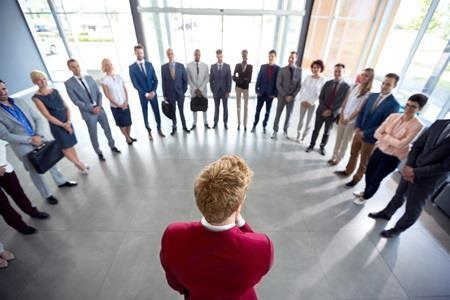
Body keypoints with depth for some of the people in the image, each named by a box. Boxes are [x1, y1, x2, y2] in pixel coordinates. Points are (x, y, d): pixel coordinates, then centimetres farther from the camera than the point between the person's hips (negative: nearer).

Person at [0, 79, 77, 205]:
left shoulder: (20, 102, 3)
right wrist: (30, 139, -19)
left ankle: (61, 181, 40)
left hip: (39, 138, 4)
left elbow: (38, 118, 2)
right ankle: (47, 195, 25)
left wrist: (39, 135, -12)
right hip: (23, 146, -4)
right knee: (35, 171, 9)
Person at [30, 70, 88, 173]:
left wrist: (68, 121, -8)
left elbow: (66, 107, 5)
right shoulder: (37, 97, -9)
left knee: (71, 144, 14)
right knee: (65, 147, 3)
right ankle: (79, 164, 18)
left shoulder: (55, 91, 5)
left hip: (67, 122, 4)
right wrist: (63, 125, -12)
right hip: (56, 125, -4)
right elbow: (47, 116, -12)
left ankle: (79, 162, 28)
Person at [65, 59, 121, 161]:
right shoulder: (68, 83, -8)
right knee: (93, 135, 8)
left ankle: (112, 146, 36)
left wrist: (99, 106, -10)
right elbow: (76, 101, -11)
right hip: (88, 113, -3)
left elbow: (98, 93, 5)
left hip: (99, 109, 4)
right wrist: (91, 108, -18)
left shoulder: (89, 78, 5)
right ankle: (99, 152, 26)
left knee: (107, 129, 14)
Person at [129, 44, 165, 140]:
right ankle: (149, 132, 19)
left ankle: (159, 129, 23)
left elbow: (155, 80, 1)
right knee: (145, 114, 7)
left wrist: (153, 91, -12)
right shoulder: (132, 67, -5)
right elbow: (135, 84, -9)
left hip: (153, 93, 2)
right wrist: (146, 94, -16)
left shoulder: (149, 64, 4)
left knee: (156, 111, 8)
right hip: (142, 95, -2)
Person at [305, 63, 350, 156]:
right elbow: (321, 97, 0)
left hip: (333, 114, -1)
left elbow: (343, 102, -6)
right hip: (321, 111, 2)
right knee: (316, 130, 9)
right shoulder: (328, 83, 4)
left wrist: (331, 111, -15)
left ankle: (322, 147, 29)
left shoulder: (346, 87, -4)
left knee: (326, 132, 12)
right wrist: (324, 109, -13)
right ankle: (311, 145, 24)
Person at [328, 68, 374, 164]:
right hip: (343, 117, 5)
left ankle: (338, 158, 24)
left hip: (352, 121, -5)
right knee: (338, 138, 14)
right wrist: (341, 114, -3)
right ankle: (334, 156, 28)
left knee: (345, 141, 9)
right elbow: (346, 100, 5)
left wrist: (348, 119, -15)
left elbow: (359, 109, -15)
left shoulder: (368, 93, -14)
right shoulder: (355, 86, 3)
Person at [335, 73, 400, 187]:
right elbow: (362, 112, 6)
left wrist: (365, 133, -18)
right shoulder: (372, 95, 1)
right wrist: (357, 127, -7)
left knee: (363, 161, 13)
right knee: (353, 154, 21)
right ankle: (347, 171, 41)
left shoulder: (394, 105, -17)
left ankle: (356, 178, 32)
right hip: (359, 132, 5)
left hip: (370, 138, -5)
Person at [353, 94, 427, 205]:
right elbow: (377, 133, -7)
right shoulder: (393, 116, -4)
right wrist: (391, 139, -19)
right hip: (379, 150, 4)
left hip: (393, 157, -4)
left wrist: (385, 136, -14)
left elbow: (400, 144, -22)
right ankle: (366, 191, 44)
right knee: (368, 173, 17)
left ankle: (366, 197, 33)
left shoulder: (417, 125, -16)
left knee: (376, 179, 8)